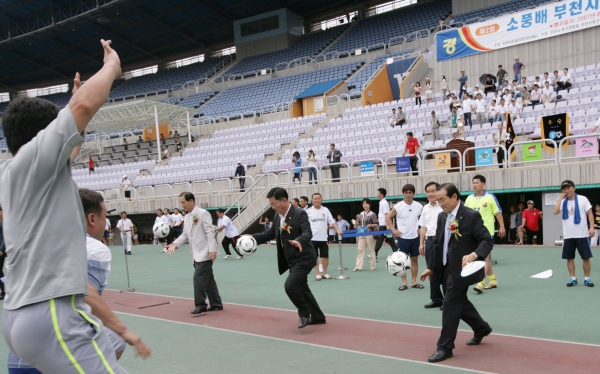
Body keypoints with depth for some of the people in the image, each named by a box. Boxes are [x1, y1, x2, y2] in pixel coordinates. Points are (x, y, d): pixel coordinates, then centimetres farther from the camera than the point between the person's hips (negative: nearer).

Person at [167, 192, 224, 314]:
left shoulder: (203, 213, -11)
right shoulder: (187, 217, 14)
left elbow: (210, 232, -15)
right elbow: (185, 234, 14)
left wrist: (212, 249, -22)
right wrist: (175, 244, -2)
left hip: (205, 254, -8)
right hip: (197, 255, 8)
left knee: (198, 278, -10)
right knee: (208, 279, 13)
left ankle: (200, 305, 0)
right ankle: (216, 304, 21)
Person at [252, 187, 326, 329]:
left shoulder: (300, 214, -19)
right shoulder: (277, 216, 5)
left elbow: (308, 233, -30)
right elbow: (271, 233, 15)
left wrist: (298, 241, -51)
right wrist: (253, 238, 2)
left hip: (304, 258, -9)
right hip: (292, 260, 9)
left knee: (290, 286, -19)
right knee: (301, 288, 16)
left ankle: (304, 313, 3)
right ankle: (318, 317, 31)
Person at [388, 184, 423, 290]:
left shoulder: (419, 206, -1)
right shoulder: (398, 206, -7)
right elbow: (388, 218, 1)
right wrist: (393, 230, -6)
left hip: (415, 237, 2)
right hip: (403, 237, -2)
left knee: (415, 260, 8)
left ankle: (414, 282, 17)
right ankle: (404, 283, 8)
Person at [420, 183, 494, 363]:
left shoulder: (471, 216, -15)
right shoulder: (442, 217, 8)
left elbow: (487, 240, -17)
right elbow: (437, 244, 14)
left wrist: (474, 255, -35)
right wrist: (431, 267, 14)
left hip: (461, 269, -8)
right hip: (446, 268, 8)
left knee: (451, 305, -5)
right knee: (460, 302, 19)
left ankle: (445, 347, 6)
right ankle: (481, 328, 42)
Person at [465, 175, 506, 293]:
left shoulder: (490, 197, -4)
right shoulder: (469, 198, 7)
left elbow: (498, 213, -1)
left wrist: (502, 227, -3)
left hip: (487, 231, -5)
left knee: (485, 257, -10)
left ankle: (481, 283, -15)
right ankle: (492, 280, 26)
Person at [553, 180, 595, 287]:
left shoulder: (582, 199, -3)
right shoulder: (563, 202, 6)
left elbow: (590, 213, -3)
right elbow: (555, 212, -10)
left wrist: (592, 227, -13)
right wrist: (560, 198, -8)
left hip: (582, 234, -3)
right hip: (568, 235, 3)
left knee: (586, 257, 2)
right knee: (570, 258, 6)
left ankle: (587, 278, 14)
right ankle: (573, 278, 15)